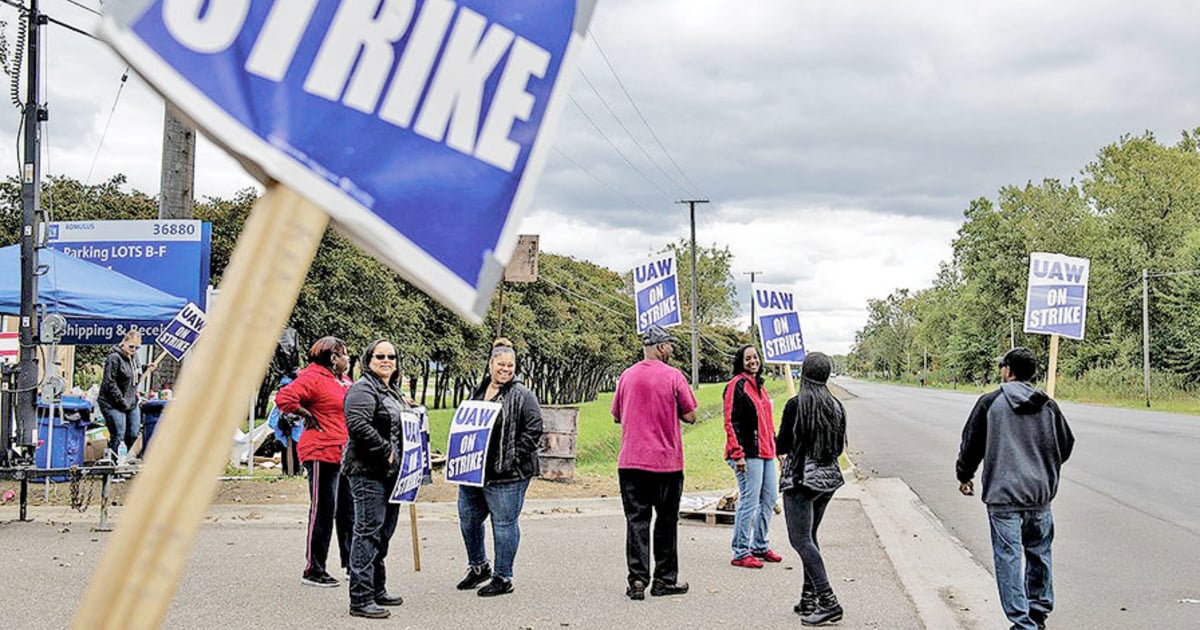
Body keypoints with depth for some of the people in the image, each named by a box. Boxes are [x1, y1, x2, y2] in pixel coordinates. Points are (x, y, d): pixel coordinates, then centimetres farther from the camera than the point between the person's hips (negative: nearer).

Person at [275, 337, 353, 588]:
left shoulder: (342, 381, 18)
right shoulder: (313, 378, -12)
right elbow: (284, 398, -26)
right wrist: (308, 416, -15)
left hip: (343, 454, 10)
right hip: (322, 453, -10)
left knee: (348, 510, 15)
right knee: (323, 511, -6)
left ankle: (351, 562, 25)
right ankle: (313, 570, 1)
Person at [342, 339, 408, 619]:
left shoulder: (393, 392, 20)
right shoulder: (363, 389, -11)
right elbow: (358, 425, -24)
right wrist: (386, 452, -20)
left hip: (390, 472, 10)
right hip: (368, 472, -10)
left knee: (383, 533, 16)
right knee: (368, 532, -9)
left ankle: (377, 590, 26)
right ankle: (360, 599, -7)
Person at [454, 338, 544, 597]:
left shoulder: (521, 395, -8)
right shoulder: (478, 391, 14)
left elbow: (533, 429, -12)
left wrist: (514, 457, -15)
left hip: (505, 474, -7)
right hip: (473, 470, 7)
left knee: (504, 523, 0)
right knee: (468, 517, 15)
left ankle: (503, 578, 11)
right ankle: (478, 566, 34)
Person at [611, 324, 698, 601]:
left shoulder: (627, 375, 5)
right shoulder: (673, 376, -6)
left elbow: (616, 416, 13)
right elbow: (690, 416, -4)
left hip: (630, 461, 3)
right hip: (667, 462, -3)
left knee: (636, 520, 5)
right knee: (666, 521, 9)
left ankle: (637, 579, -2)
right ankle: (665, 579, 15)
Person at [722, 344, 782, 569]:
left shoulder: (758, 385, 17)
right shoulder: (737, 385, -10)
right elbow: (731, 422, -15)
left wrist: (775, 445, 21)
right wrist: (738, 454, -20)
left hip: (765, 452, 9)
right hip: (748, 453, -9)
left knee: (769, 500, 14)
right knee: (749, 502, -7)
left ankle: (760, 546, 26)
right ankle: (741, 553, 0)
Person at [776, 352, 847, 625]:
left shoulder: (796, 405, -13)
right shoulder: (836, 406, 6)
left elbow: (782, 446, -8)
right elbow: (839, 447, 13)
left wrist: (778, 440, 13)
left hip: (800, 478, -7)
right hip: (828, 477, 7)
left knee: (800, 539, -6)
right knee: (809, 537, 17)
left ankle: (829, 602, -16)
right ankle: (809, 599, 17)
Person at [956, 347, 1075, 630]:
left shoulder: (990, 402, -4)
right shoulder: (1048, 406, 6)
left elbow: (971, 443, 0)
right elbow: (1066, 444, 14)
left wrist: (964, 476, 16)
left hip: (1003, 494, -4)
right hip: (1040, 494, 4)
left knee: (1009, 558, -1)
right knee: (1039, 554, 18)